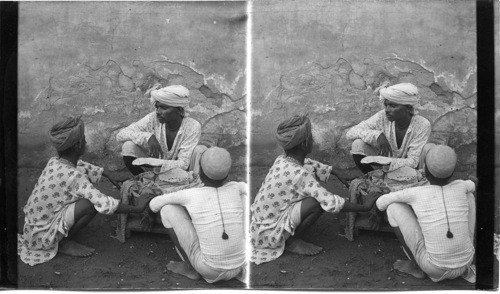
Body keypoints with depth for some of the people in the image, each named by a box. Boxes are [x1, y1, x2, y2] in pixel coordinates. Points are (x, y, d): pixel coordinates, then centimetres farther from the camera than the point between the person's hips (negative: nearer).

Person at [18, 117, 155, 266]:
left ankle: (63, 238, 10)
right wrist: (138, 207, -20)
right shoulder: (73, 176, -27)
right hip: (41, 236, -8)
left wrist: (112, 176, 11)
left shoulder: (54, 162, -3)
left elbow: (86, 168, 17)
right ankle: (64, 243, -3)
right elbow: (105, 205, -29)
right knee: (92, 204, -21)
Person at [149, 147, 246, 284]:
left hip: (208, 270, -3)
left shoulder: (189, 194, -10)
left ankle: (189, 267, 13)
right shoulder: (236, 188, -2)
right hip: (237, 268, 3)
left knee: (167, 209, 1)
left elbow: (154, 204, 6)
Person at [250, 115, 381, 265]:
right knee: (317, 202, -20)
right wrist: (365, 207, -14)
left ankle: (290, 237, 11)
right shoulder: (299, 173, -25)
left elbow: (314, 166, 17)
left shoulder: (282, 160, -1)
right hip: (268, 234, -8)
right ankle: (292, 241, 0)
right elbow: (331, 203, -26)